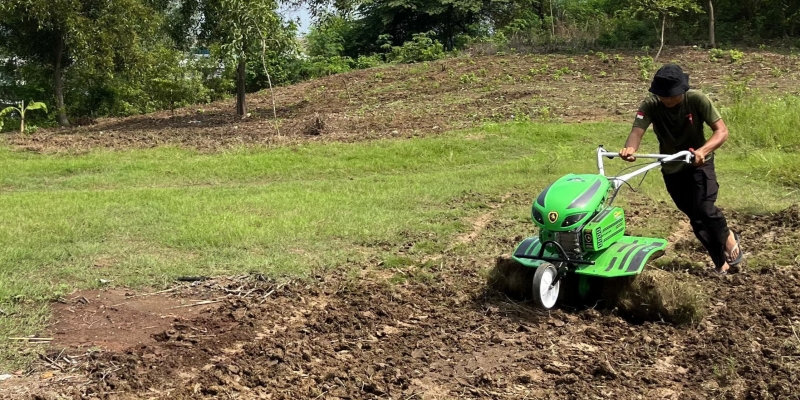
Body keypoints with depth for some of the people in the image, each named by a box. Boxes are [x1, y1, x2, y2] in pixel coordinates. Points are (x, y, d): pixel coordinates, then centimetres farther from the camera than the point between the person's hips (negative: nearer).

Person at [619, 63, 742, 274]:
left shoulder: (697, 99, -23)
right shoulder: (650, 105, -20)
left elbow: (721, 130, -28)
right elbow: (637, 130, -36)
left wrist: (703, 150, -48)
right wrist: (630, 148, -60)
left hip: (699, 163, -2)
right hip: (672, 168, 2)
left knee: (704, 208, -19)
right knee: (695, 217, 6)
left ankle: (728, 237, 12)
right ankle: (721, 261, 22)